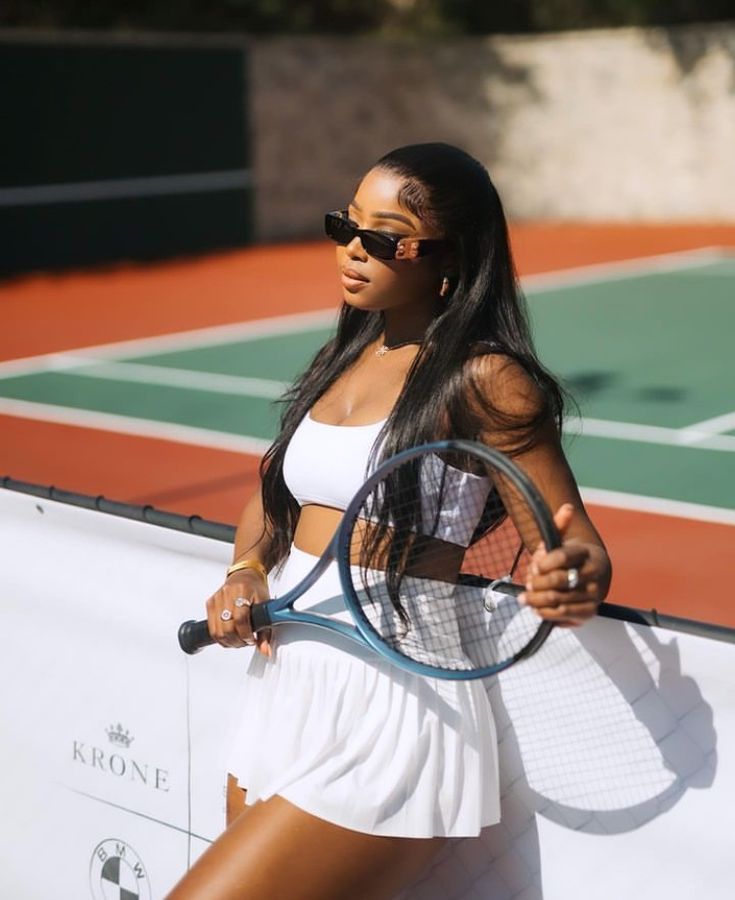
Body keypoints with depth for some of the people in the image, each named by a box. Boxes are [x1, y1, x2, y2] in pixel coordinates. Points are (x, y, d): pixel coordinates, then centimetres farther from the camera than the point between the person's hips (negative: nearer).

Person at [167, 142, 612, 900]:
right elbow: (273, 488, 20)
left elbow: (578, 543, -10)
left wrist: (575, 582, -34)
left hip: (387, 722, -7)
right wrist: (247, 572, 0)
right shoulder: (343, 359, 8)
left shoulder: (482, 380, -12)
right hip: (280, 690, 7)